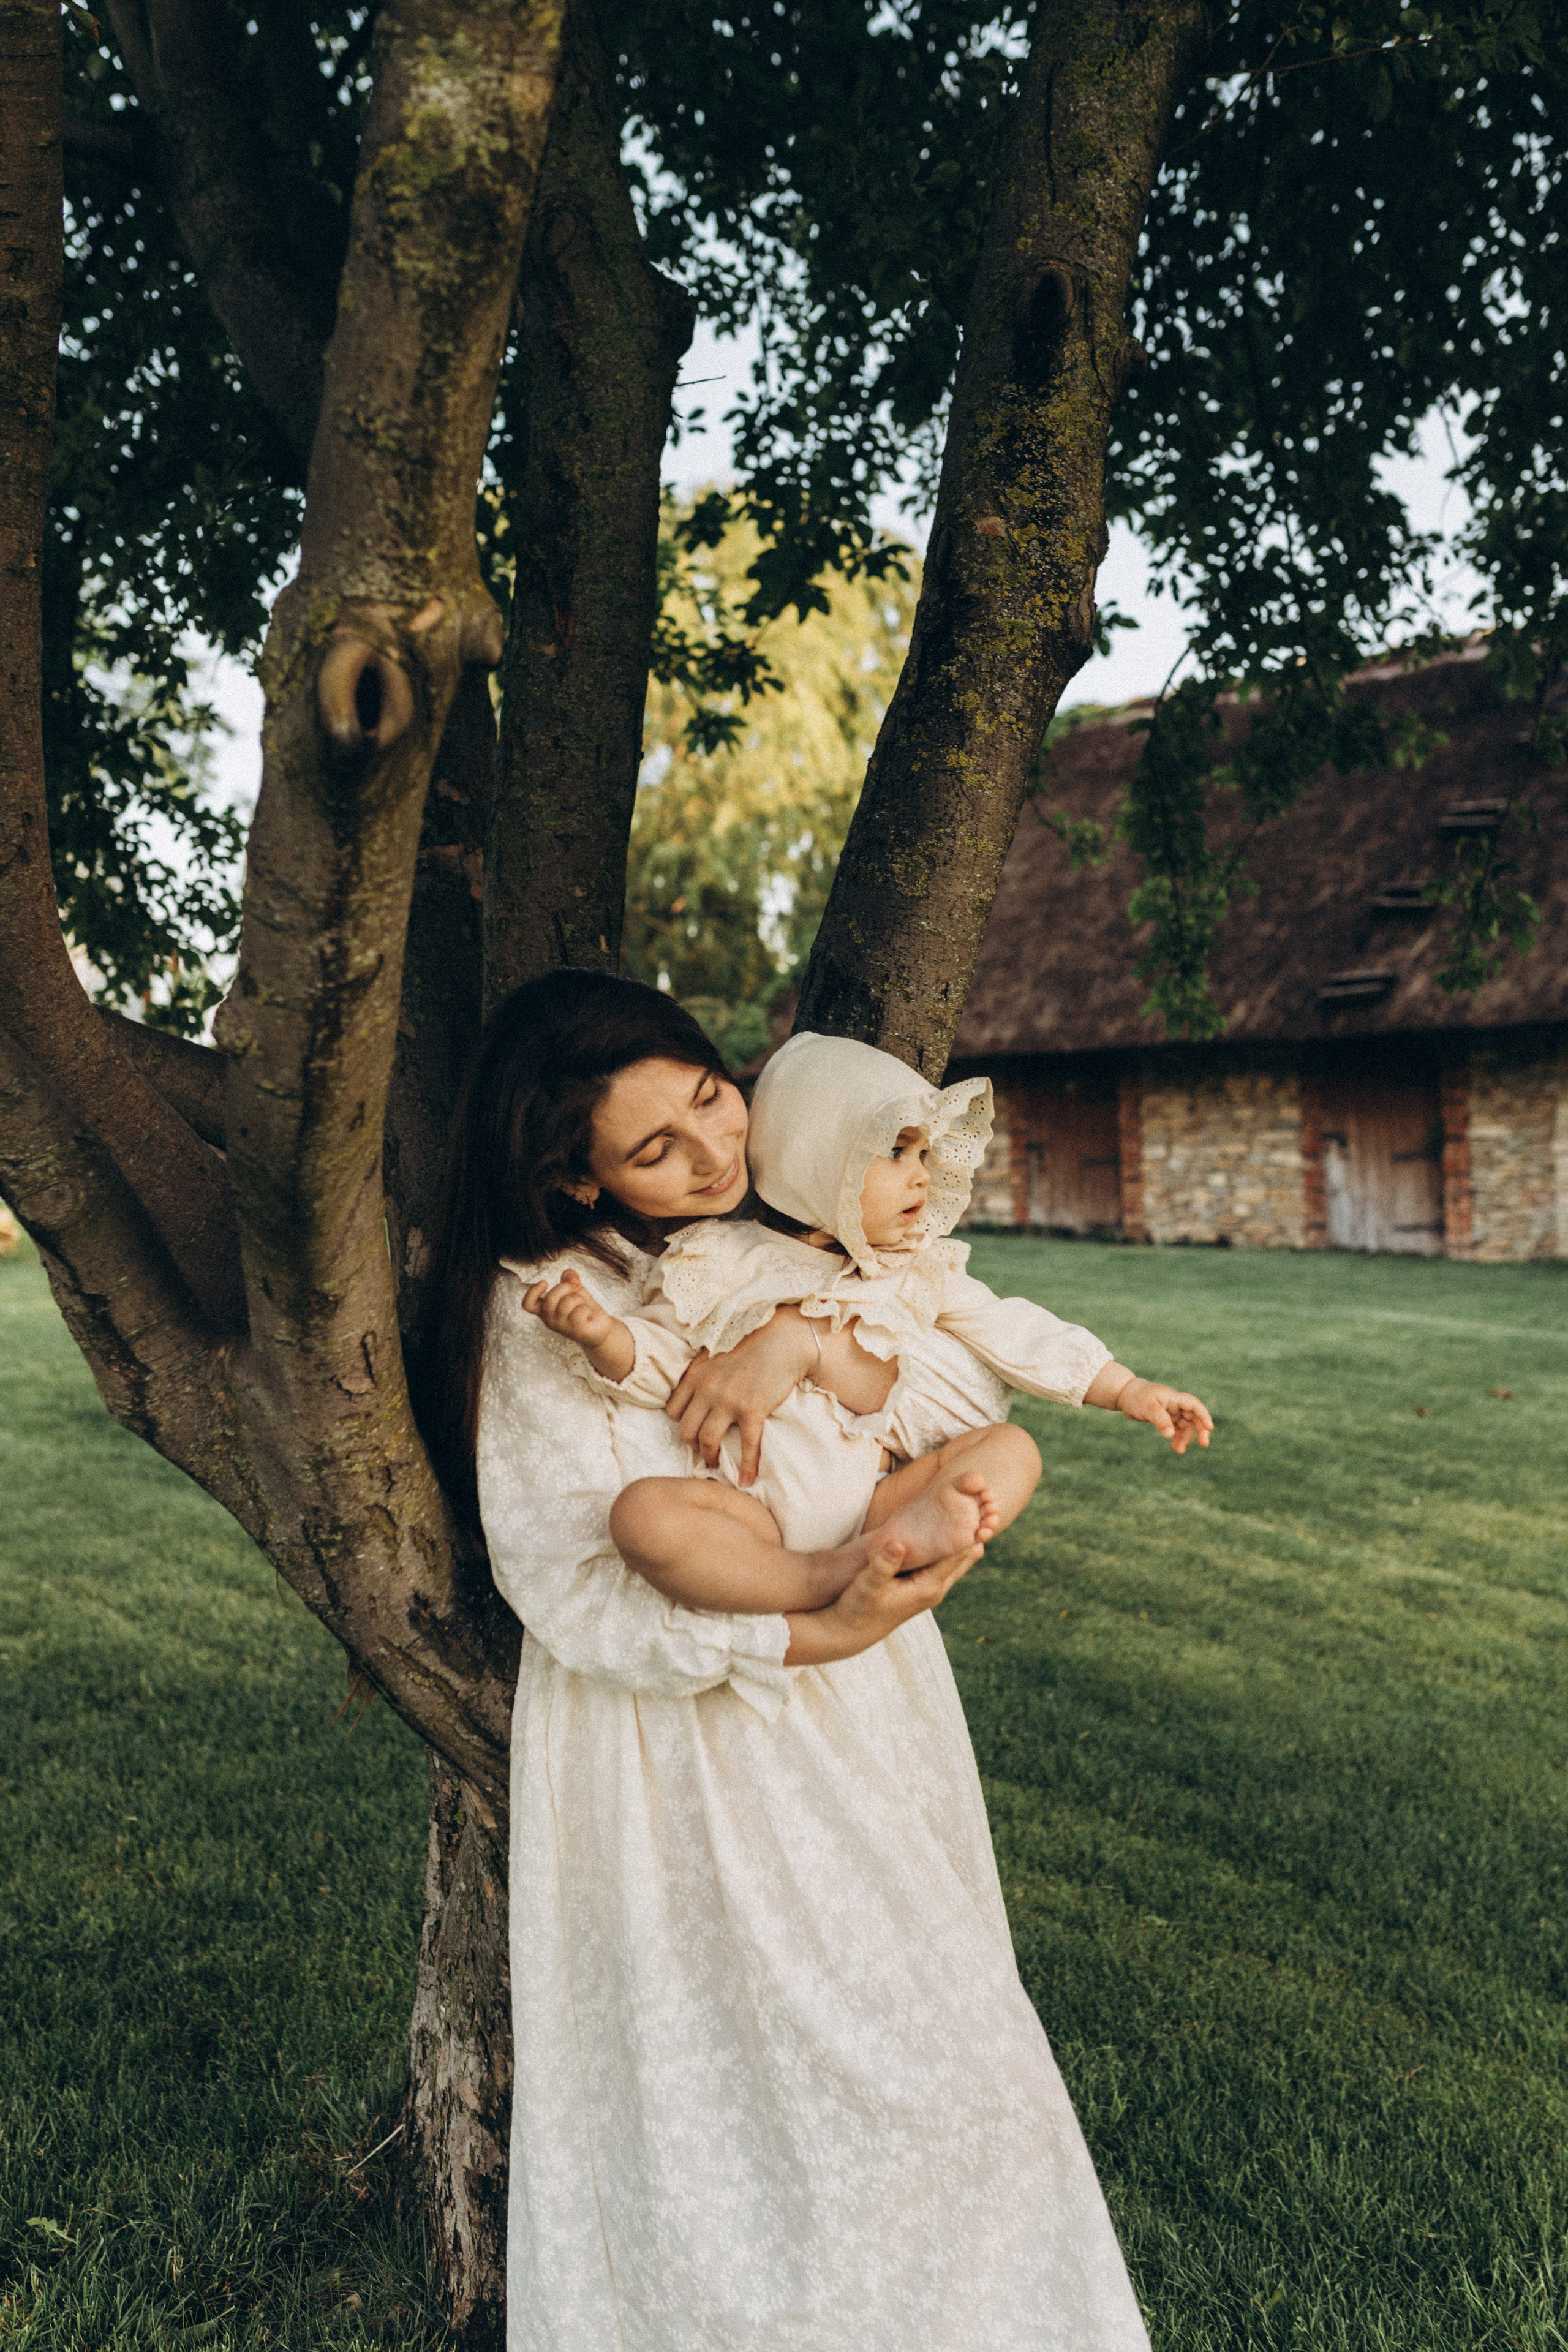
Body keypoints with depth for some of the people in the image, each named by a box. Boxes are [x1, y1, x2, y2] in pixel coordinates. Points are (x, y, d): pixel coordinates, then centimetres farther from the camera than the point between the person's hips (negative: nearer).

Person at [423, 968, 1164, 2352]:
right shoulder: (543, 1308, -13)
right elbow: (567, 1583, -15)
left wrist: (810, 1341, -23)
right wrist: (801, 1638, -25)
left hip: (867, 1715, 5)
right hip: (682, 1734, -5)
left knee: (926, 2032, 12)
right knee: (731, 2078, 3)